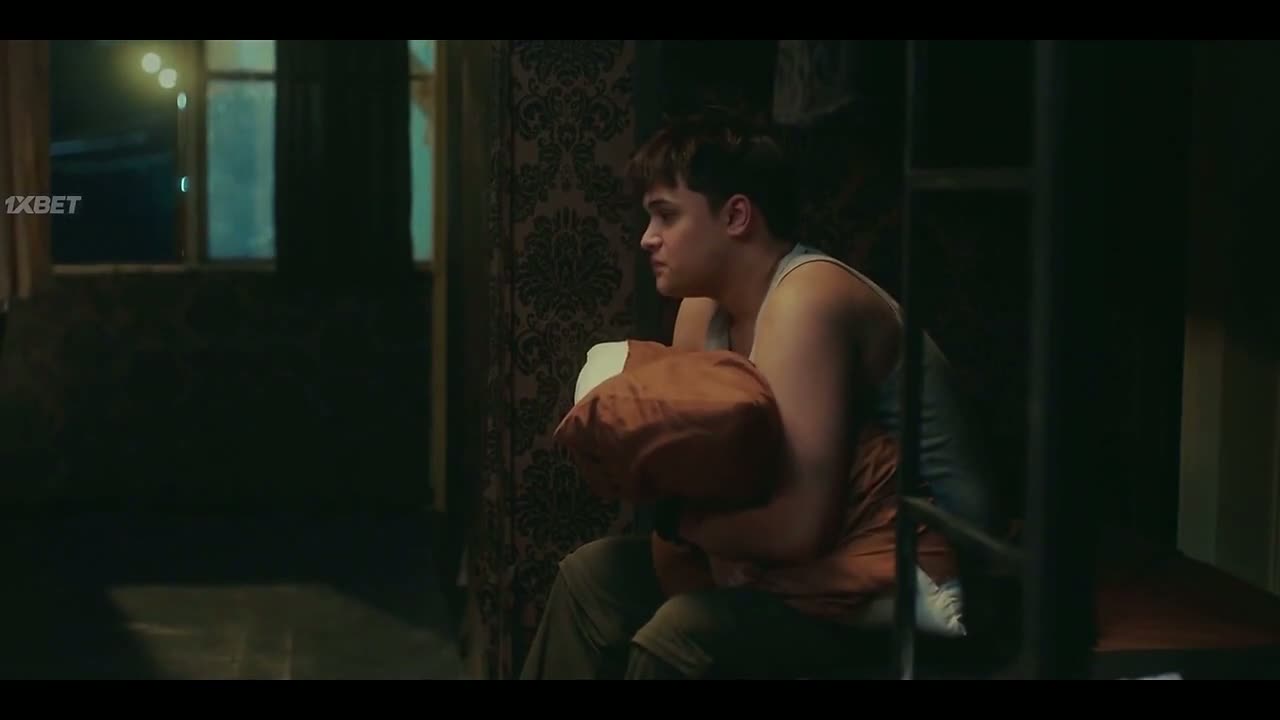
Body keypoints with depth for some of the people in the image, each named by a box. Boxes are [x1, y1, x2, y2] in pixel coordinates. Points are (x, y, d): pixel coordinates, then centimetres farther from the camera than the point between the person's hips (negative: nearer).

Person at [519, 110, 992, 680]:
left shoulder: (806, 301, -22)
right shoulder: (704, 309, 6)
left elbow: (794, 526, -28)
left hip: (894, 583, -10)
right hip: (810, 556, 10)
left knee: (677, 637, -28)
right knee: (594, 576, 10)